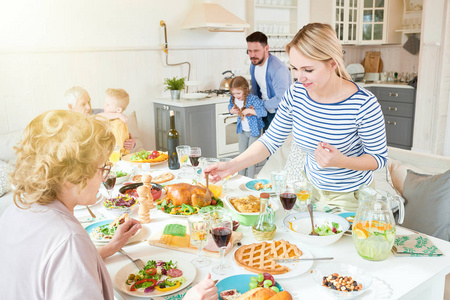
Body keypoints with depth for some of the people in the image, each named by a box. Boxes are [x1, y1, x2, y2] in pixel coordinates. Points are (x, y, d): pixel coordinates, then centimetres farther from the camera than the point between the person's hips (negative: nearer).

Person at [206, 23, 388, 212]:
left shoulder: (364, 104, -27)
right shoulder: (296, 94, -14)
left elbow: (379, 158, -15)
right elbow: (271, 140, -7)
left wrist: (341, 161, -34)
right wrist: (232, 166, -19)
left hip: (351, 196, -4)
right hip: (312, 187, 4)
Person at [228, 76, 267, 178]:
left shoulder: (253, 99, -26)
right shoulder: (233, 99, -8)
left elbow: (264, 112, -32)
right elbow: (230, 106, 14)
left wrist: (249, 110, -32)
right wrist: (231, 110, -8)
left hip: (254, 130, -6)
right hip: (243, 130, 6)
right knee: (242, 153, 16)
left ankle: (250, 178, 16)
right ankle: (241, 176, 32)